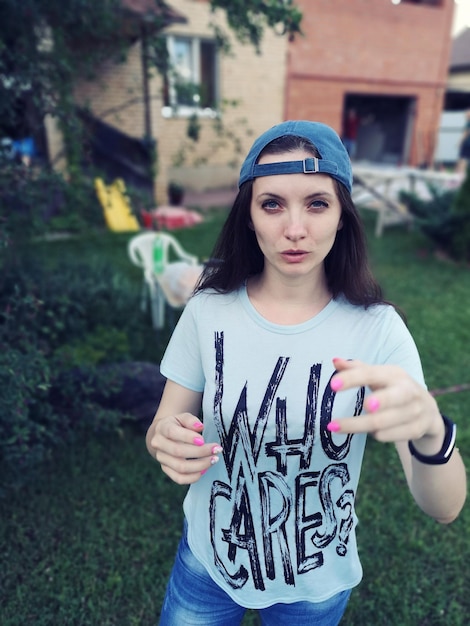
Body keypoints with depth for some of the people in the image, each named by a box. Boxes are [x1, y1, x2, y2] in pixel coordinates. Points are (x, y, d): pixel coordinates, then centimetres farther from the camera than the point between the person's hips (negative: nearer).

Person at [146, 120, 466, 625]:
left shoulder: (379, 329, -20)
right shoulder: (209, 310, -17)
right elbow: (163, 428, -7)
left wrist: (429, 431, -44)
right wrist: (166, 439, -31)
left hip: (317, 585, 0)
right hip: (208, 561, 1)